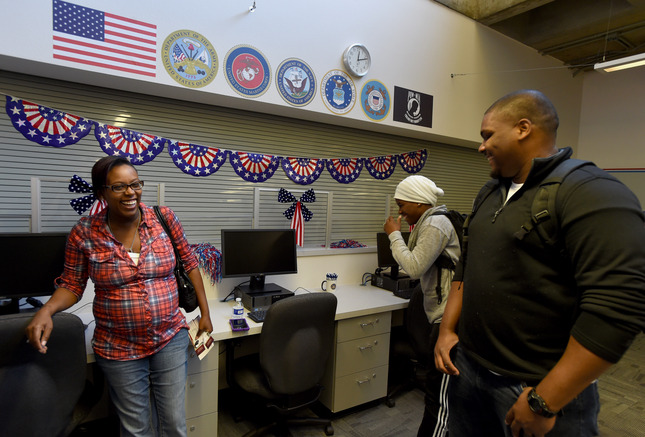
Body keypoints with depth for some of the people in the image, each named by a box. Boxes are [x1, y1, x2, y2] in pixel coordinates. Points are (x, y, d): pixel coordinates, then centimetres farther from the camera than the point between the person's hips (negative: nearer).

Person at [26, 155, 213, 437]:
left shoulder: (164, 218, -7)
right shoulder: (84, 233, -8)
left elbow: (189, 263, 2)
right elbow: (72, 284, 4)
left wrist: (205, 312, 2)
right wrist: (47, 310, -17)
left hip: (171, 339, 1)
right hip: (118, 349, 0)